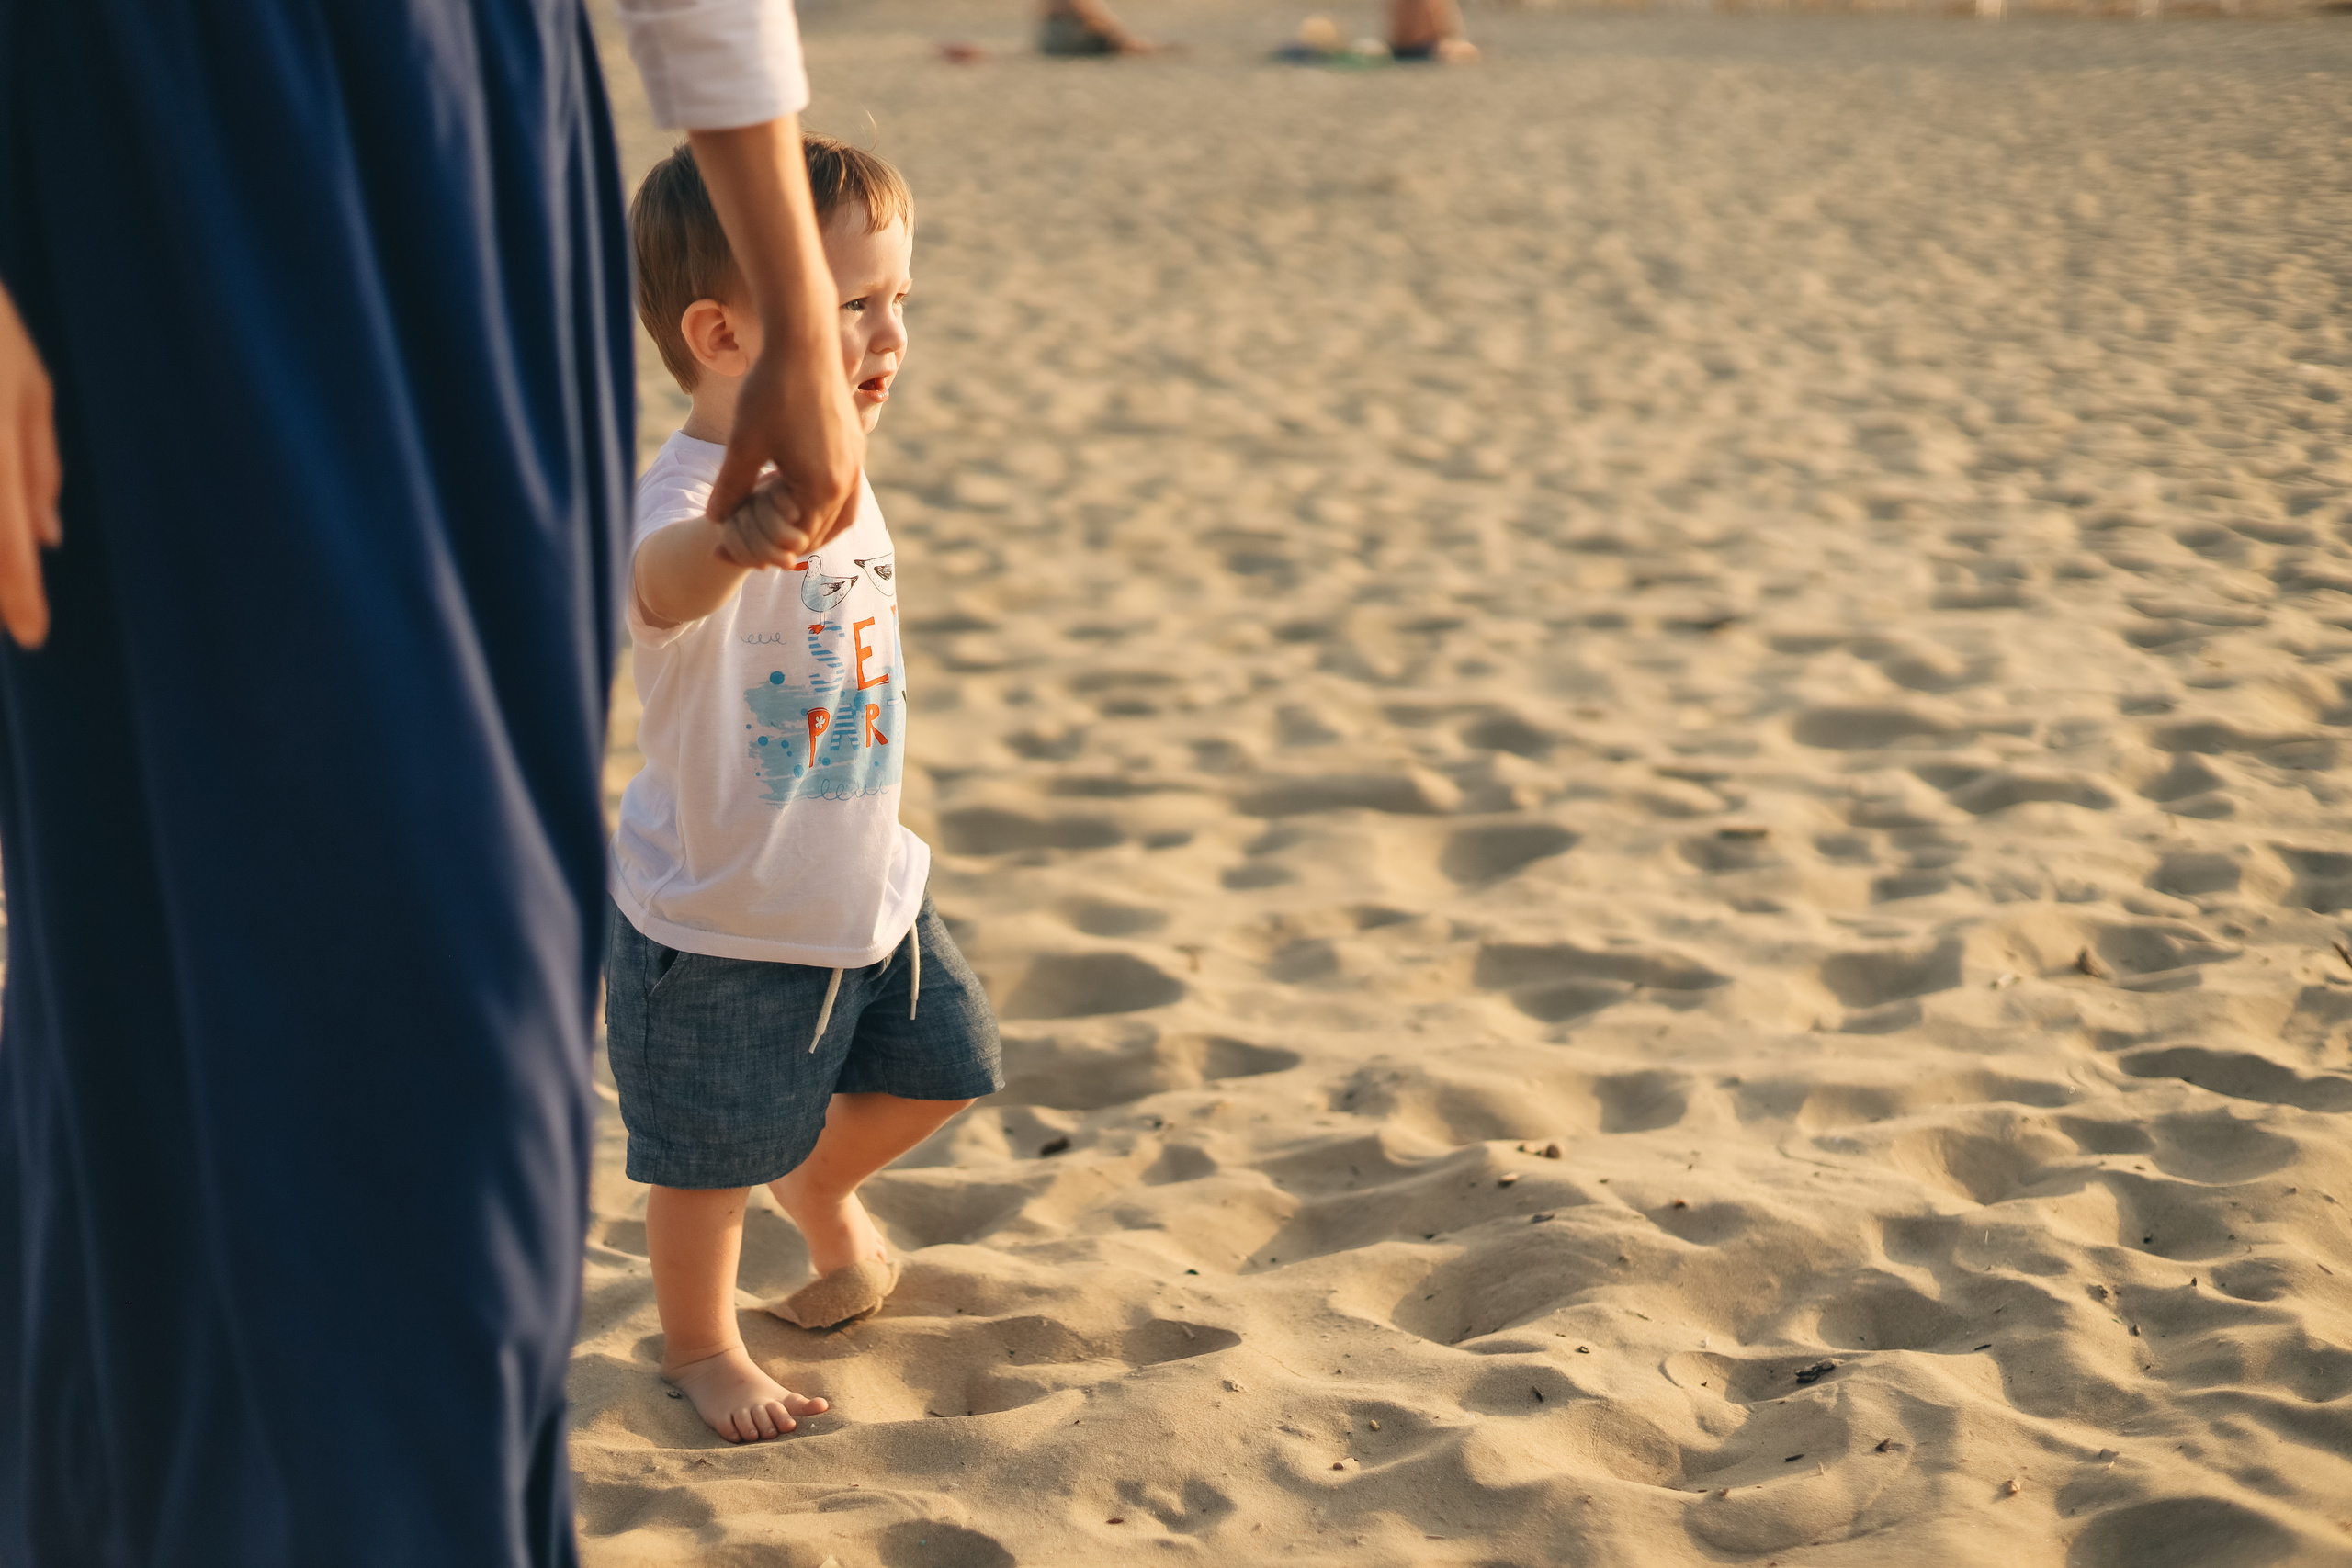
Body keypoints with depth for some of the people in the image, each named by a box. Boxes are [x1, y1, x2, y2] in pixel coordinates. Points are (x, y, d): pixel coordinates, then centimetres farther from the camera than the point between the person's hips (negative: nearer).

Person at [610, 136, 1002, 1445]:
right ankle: (700, 1343, 36)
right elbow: (663, 579, -56)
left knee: (941, 1069, 19)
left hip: (863, 890, 8)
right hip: (721, 928, -7)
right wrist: (731, 540, -79)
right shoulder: (698, 496, -29)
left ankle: (823, 1188, 48)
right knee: (714, 1165, 9)